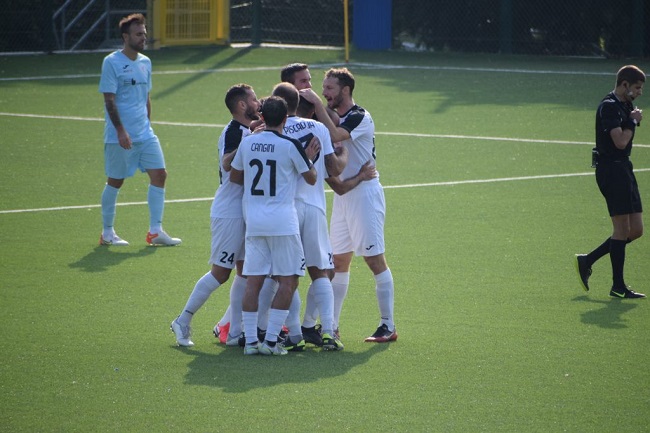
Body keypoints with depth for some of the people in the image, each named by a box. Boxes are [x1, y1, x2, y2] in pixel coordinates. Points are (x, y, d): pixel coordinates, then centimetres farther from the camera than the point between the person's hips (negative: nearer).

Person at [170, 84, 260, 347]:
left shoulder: (246, 130, 13)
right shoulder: (234, 131, -16)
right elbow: (227, 163, -33)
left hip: (243, 214, 9)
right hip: (229, 214, -9)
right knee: (220, 273, -5)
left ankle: (235, 332, 10)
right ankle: (183, 322, 6)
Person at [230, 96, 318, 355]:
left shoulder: (247, 142, 4)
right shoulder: (290, 146, -8)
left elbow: (234, 176, 17)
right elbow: (311, 178, 3)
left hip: (253, 220, 4)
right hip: (282, 221, -4)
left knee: (253, 280, 5)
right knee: (288, 281, 2)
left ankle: (250, 341, 2)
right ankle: (270, 341, -5)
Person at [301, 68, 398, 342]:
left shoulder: (360, 118, -14)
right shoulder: (334, 117, 13)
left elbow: (334, 136, -29)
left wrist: (317, 104, -24)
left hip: (364, 193, -9)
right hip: (342, 194, 9)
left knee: (375, 260, -7)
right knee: (339, 261, 9)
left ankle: (388, 326, -3)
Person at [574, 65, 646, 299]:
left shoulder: (624, 105, 16)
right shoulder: (609, 106, -14)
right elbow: (620, 141, -22)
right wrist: (633, 121, -10)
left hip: (623, 169, 10)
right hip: (611, 169, -10)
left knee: (636, 230, 7)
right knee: (623, 229, -7)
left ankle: (586, 262, 17)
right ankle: (618, 287, 1)